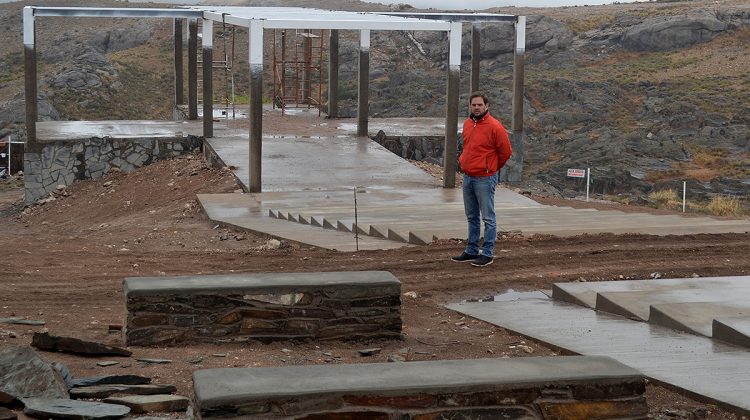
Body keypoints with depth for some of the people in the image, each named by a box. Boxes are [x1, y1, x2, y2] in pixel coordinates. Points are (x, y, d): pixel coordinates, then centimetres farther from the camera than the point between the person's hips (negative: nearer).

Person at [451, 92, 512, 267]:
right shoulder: (467, 124, 9)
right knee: (472, 218, 15)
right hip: (467, 178, 8)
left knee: (488, 218, -2)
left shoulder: (494, 126, -14)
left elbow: (506, 151, -8)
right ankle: (472, 251, 24)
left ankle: (487, 254, 2)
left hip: (484, 179, -8)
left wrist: (492, 168, 3)